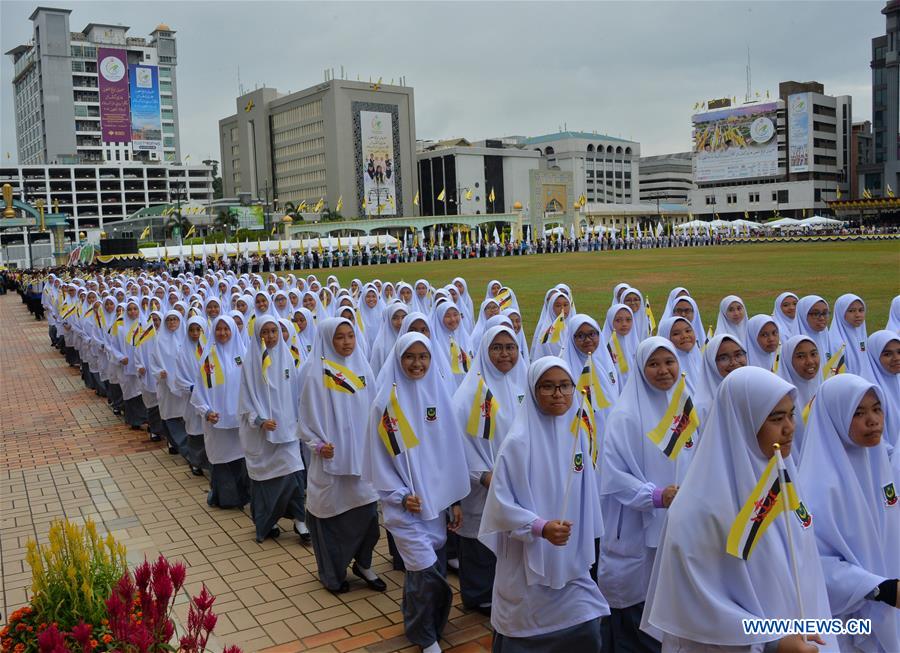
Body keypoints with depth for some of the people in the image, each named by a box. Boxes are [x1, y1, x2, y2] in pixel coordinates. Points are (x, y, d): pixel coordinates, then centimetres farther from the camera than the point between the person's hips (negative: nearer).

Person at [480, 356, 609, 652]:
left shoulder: (578, 435, 0)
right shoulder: (519, 442, -17)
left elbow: (584, 495, 10)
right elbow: (501, 503, -15)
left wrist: (584, 548, 14)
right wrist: (541, 527, -27)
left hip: (570, 562, 5)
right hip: (528, 564, -5)